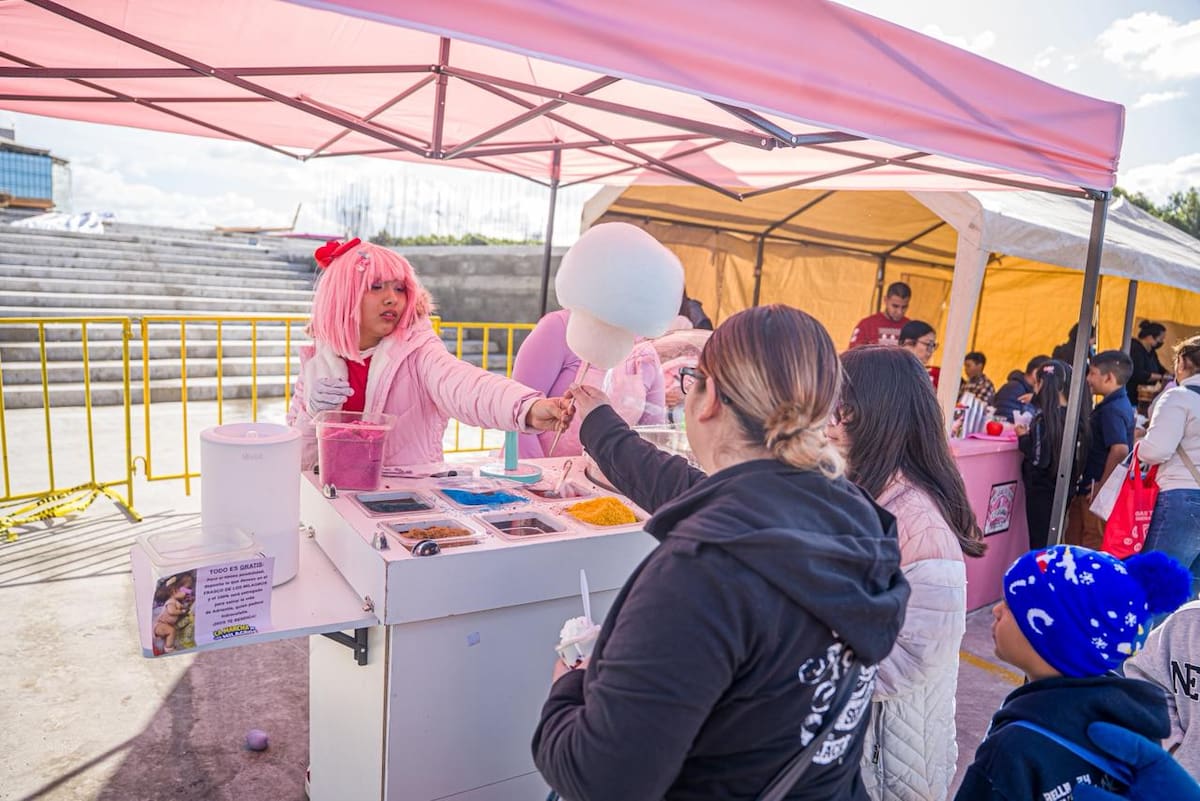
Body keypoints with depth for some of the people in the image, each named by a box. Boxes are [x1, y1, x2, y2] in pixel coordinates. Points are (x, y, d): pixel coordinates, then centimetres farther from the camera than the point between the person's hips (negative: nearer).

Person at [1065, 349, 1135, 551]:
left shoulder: (1112, 409, -19)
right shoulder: (1120, 404, 13)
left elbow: (1120, 449, -31)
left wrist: (1102, 484, -23)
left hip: (1097, 493, -10)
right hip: (1088, 490, 10)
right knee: (1074, 542, 17)